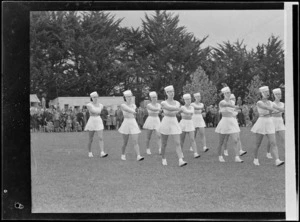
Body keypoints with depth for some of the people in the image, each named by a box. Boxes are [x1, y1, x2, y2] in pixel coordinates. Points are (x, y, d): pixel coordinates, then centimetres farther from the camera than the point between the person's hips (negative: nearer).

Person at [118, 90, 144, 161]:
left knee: (136, 141, -9)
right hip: (126, 124, -3)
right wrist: (133, 112, -34)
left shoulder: (134, 105, 10)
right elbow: (128, 109, -22)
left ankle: (138, 156, -18)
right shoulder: (123, 105, -7)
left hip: (134, 124, 3)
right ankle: (123, 155, 27)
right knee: (125, 142, 6)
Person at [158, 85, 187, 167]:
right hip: (166, 123, -3)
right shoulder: (163, 103, -5)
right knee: (164, 144, 7)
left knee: (178, 143, -9)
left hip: (175, 123, 3)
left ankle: (181, 160, -19)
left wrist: (167, 113, -11)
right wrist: (177, 108, -10)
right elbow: (170, 108, -22)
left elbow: (176, 112, -9)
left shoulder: (177, 103, 8)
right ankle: (163, 159, 26)